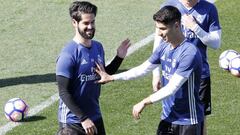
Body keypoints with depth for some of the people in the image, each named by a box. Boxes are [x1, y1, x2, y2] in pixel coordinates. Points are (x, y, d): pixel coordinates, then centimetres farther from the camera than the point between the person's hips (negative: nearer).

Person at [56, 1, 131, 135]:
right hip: (73, 122, -7)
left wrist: (119, 58, 6)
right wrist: (83, 118, -21)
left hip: (95, 118, 7)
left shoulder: (98, 47, 5)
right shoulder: (68, 54, -17)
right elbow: (64, 93, -18)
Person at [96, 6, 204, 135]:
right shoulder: (164, 47, 3)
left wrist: (144, 102, -18)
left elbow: (171, 88, -24)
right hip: (168, 117, 7)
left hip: (188, 121, -7)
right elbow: (143, 69, 14)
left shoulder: (190, 53, -22)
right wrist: (111, 77, 13)